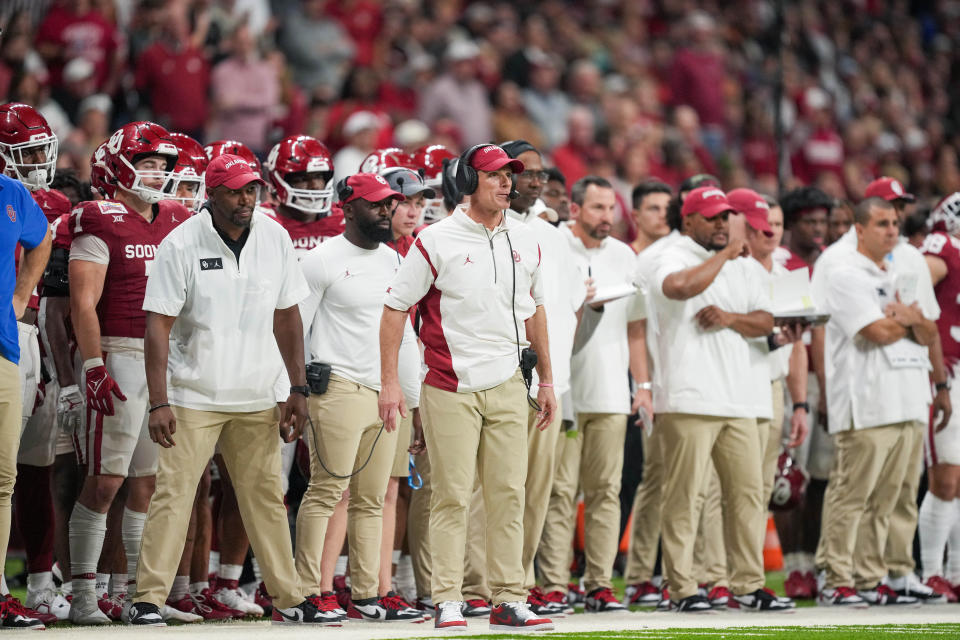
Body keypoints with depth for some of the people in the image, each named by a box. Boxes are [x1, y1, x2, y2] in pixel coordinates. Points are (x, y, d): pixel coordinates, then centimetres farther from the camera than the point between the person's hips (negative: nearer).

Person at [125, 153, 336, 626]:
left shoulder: (274, 238, 2)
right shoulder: (181, 245, -11)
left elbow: (287, 316, 11)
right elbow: (158, 326, -12)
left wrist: (299, 390, 8)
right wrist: (159, 403, -19)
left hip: (256, 398, 4)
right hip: (194, 396, -4)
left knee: (266, 496, 9)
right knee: (173, 493, -9)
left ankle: (288, 600, 17)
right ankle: (148, 599, -6)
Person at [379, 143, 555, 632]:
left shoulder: (524, 242, 10)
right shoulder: (437, 241, -5)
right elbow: (396, 307, -3)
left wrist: (546, 380, 21)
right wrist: (389, 382, -8)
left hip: (507, 386, 5)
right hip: (451, 389, -5)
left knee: (508, 495, 3)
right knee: (452, 496, -4)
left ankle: (509, 600, 7)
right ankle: (447, 601, 1)